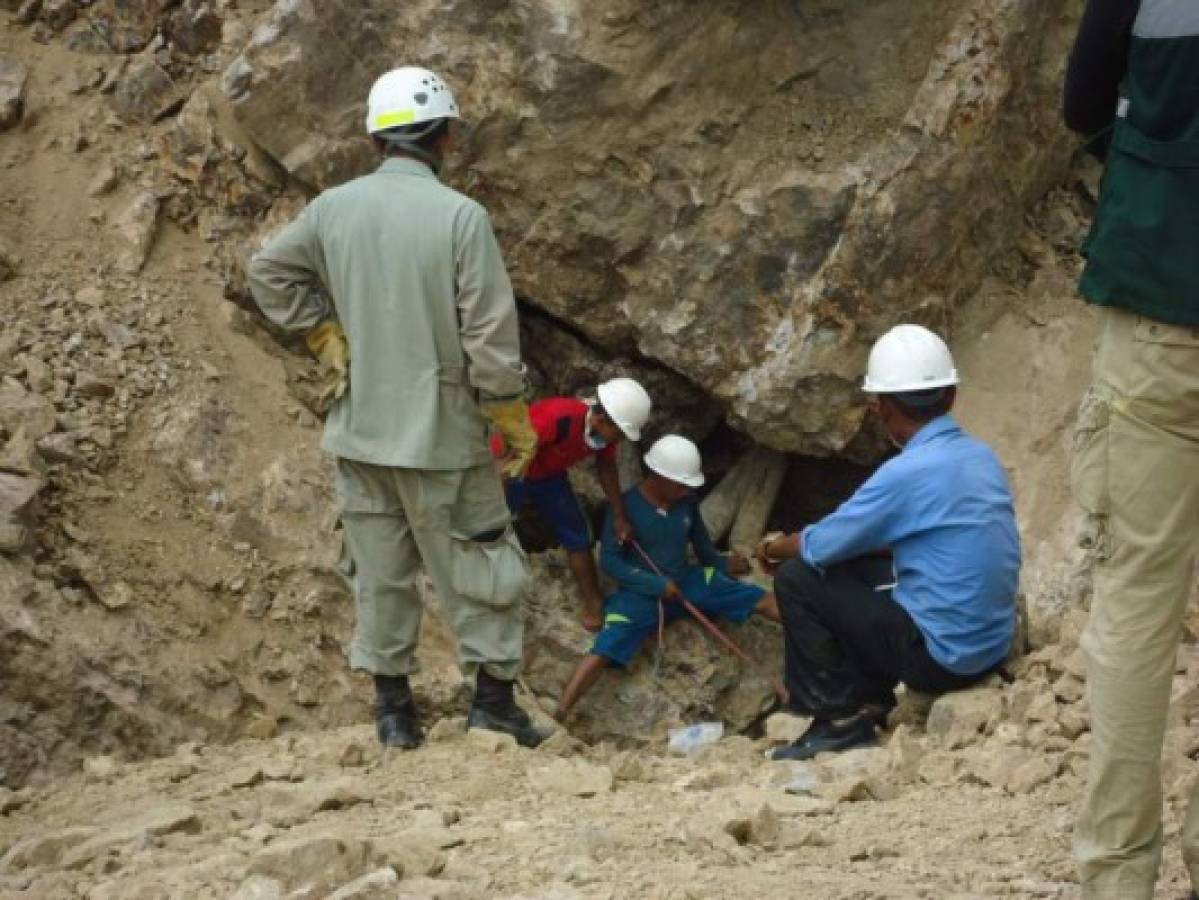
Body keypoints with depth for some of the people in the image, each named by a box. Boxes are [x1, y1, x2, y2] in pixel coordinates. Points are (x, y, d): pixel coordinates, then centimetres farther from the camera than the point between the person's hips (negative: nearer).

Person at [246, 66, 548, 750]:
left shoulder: (334, 208, -1)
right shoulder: (461, 216, -16)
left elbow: (271, 274, 12)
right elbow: (490, 335, -15)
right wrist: (516, 422, -4)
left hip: (359, 429, 5)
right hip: (441, 430, -4)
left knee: (382, 571, 14)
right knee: (481, 566, 9)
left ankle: (392, 706, 19)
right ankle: (494, 698, 13)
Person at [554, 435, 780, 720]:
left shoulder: (687, 502, 2)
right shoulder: (627, 506, -12)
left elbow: (702, 545, 16)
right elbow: (608, 560, -13)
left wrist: (724, 565, -6)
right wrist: (656, 584, -21)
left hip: (686, 583, 5)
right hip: (642, 593, -5)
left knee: (763, 600, -9)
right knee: (601, 654, -27)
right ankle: (557, 718, -31)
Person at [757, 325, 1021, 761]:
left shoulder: (907, 473, -20)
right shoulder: (981, 455, 5)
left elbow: (820, 547, -9)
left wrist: (773, 549, 13)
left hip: (942, 656, -8)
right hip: (993, 644, 8)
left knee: (797, 579, 0)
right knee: (853, 571, 23)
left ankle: (840, 717, 6)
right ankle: (870, 703, 18)